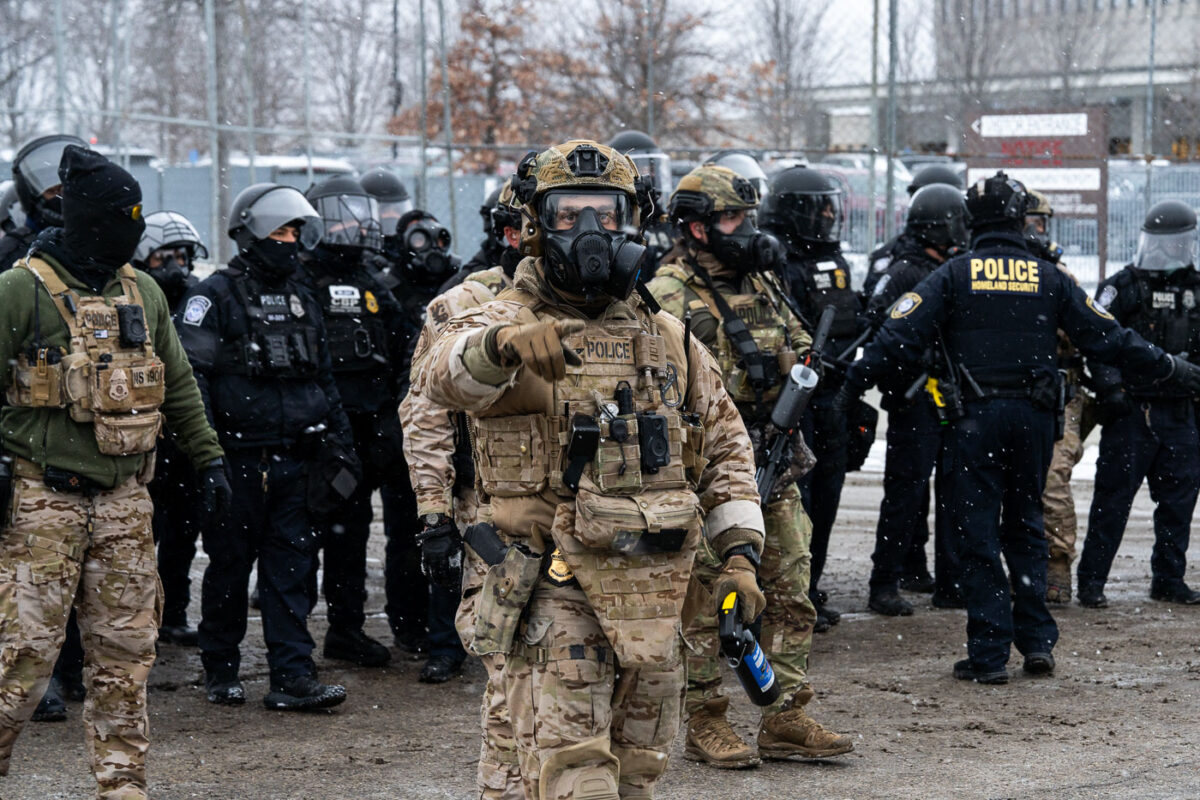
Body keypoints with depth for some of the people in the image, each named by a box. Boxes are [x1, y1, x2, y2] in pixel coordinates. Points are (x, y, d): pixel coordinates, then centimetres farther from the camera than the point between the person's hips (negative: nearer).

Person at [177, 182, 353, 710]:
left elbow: (323, 379, 23)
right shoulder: (216, 296, -4)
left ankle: (293, 676, 2)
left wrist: (339, 444, 19)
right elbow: (189, 375, -10)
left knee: (291, 568, 2)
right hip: (239, 462, -5)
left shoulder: (301, 298, 16)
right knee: (229, 569, 5)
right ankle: (220, 673, 18)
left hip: (295, 463, 5)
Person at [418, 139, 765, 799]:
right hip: (554, 590, -5)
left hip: (654, 593, 5)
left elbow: (725, 448, 21)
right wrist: (506, 343, -50)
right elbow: (445, 374, -27)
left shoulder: (666, 336, 13)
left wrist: (739, 555, 9)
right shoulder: (507, 320, -3)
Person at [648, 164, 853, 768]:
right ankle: (704, 724, 10)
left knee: (789, 594, 8)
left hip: (773, 464, 7)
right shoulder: (669, 297, -11)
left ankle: (786, 719, 15)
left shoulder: (763, 282, 13)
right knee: (703, 602, 1)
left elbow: (799, 353, 23)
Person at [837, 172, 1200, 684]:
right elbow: (1108, 339, 7)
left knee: (977, 532, 1)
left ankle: (989, 655, -1)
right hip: (1035, 416, 3)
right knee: (1025, 527, 17)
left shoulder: (954, 275, -1)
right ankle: (1037, 643, 15)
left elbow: (901, 337, -7)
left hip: (977, 416, -3)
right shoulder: (1049, 279, 6)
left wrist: (852, 385, 0)